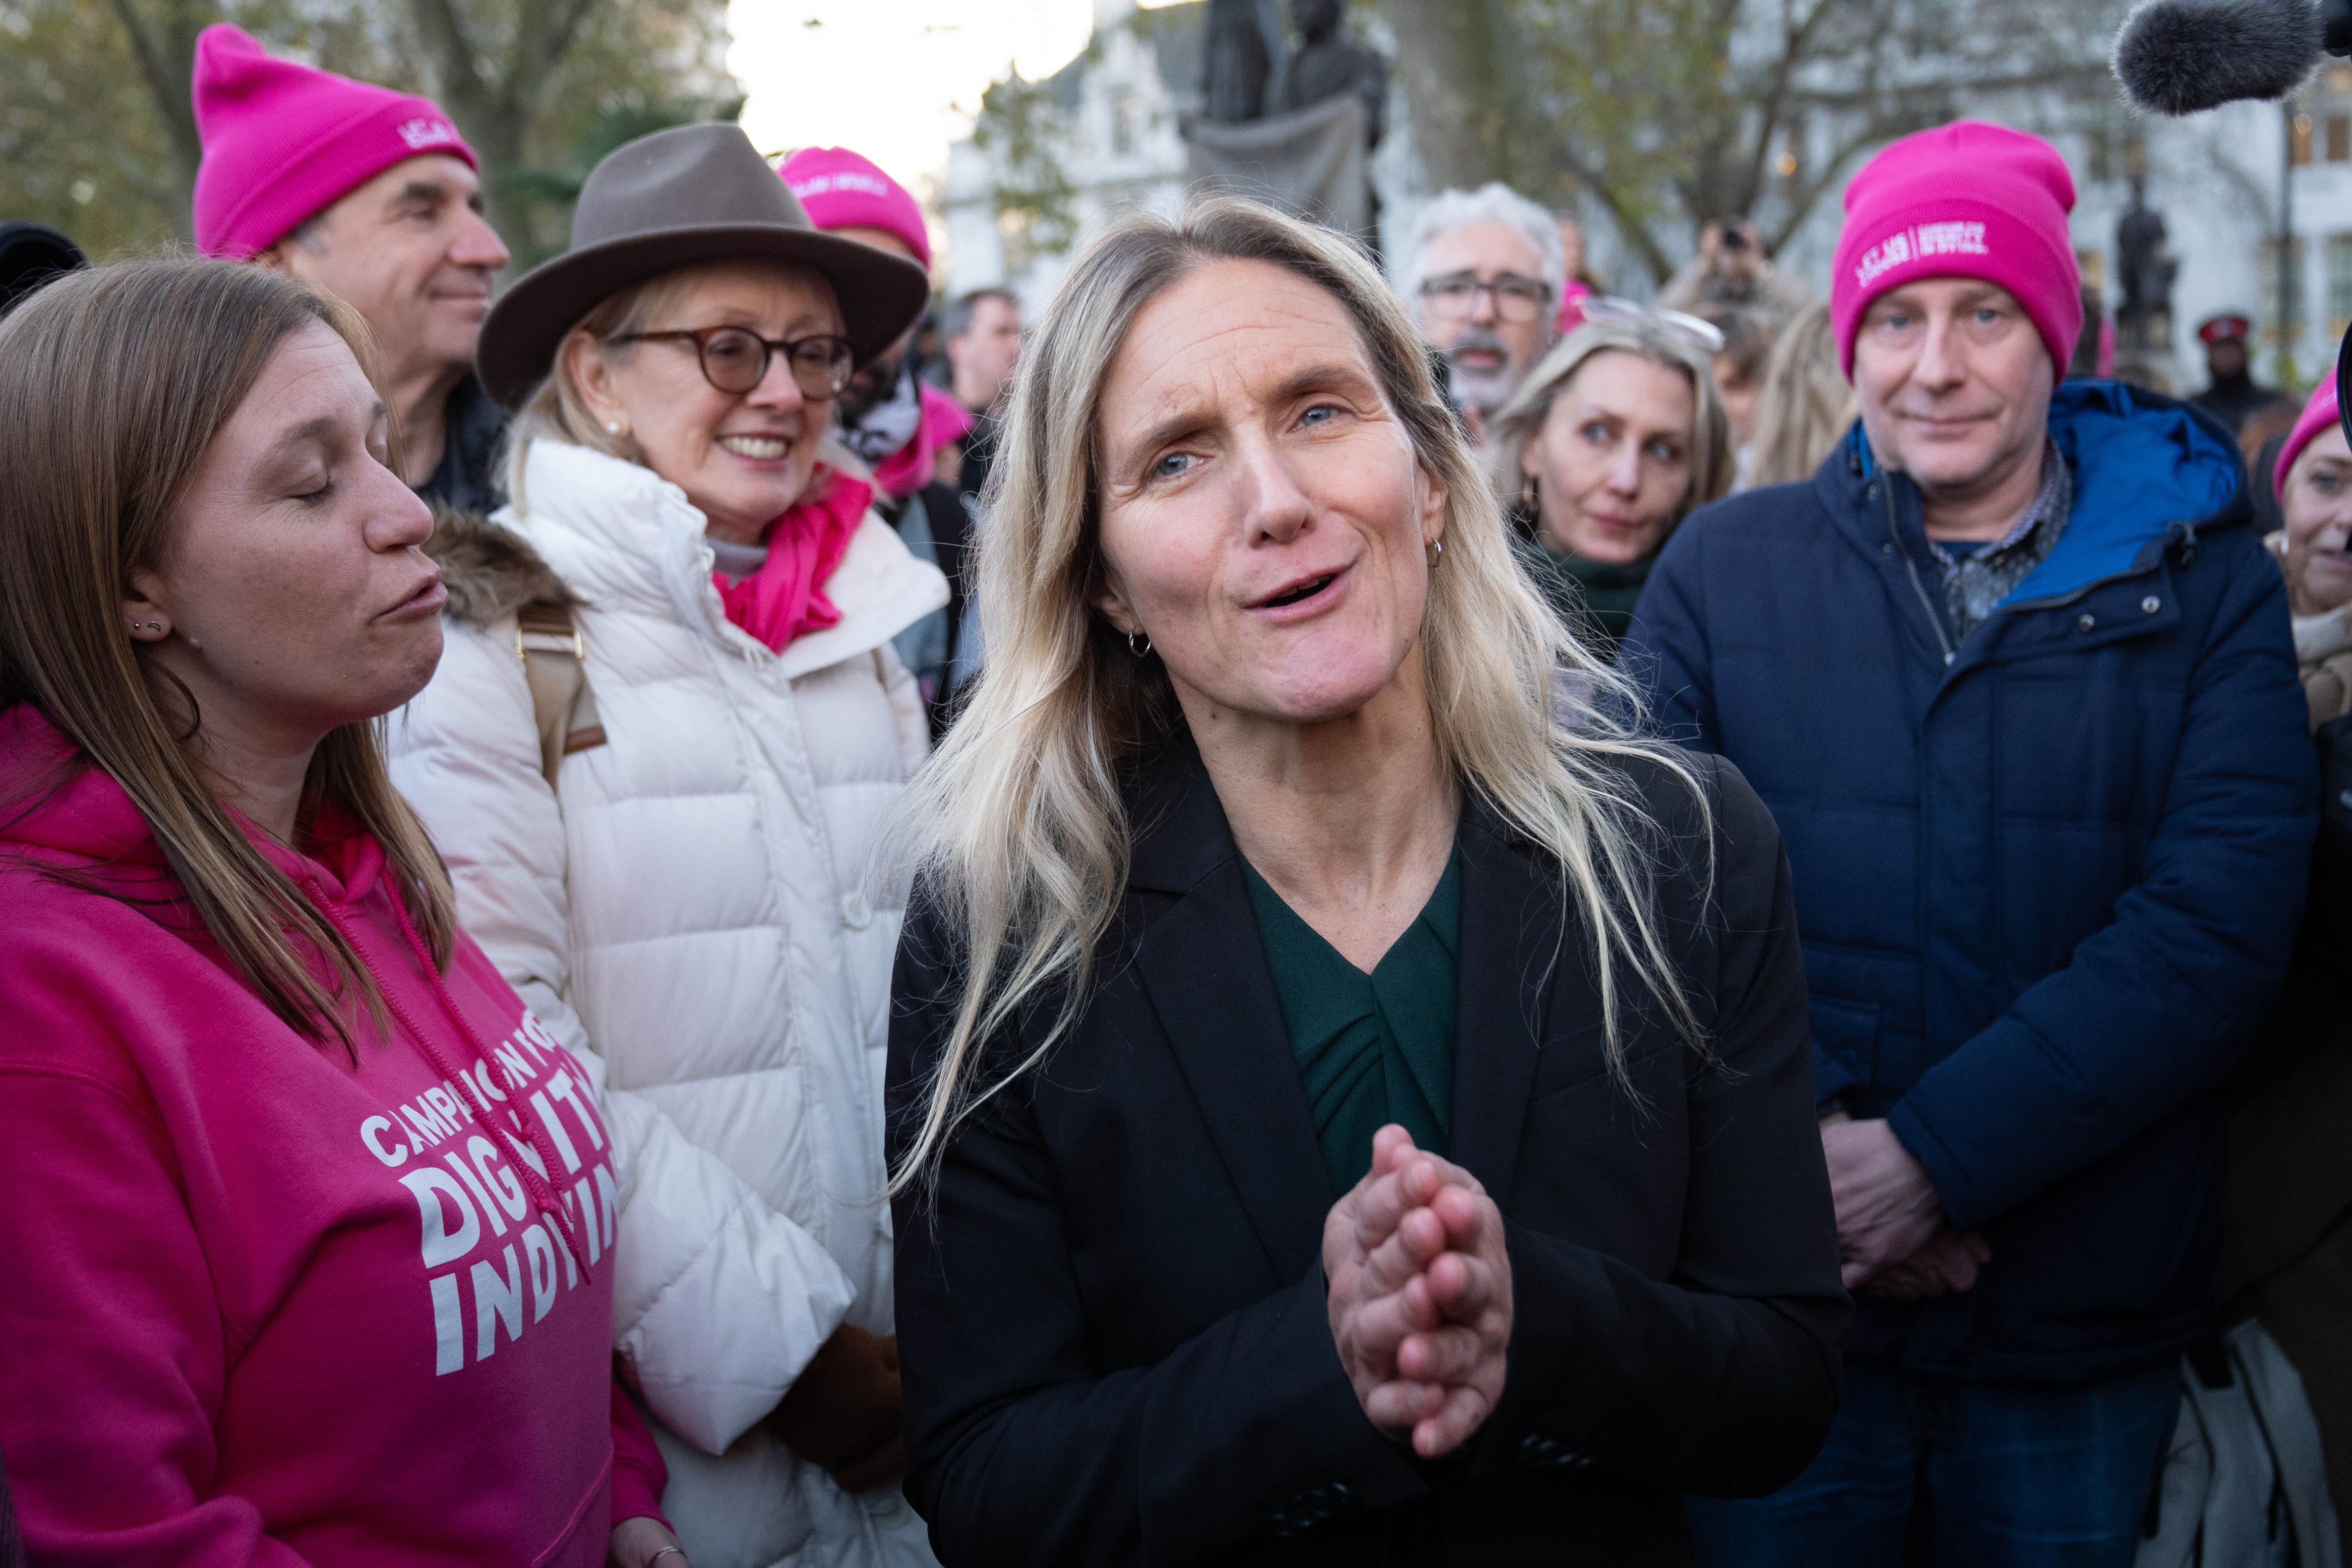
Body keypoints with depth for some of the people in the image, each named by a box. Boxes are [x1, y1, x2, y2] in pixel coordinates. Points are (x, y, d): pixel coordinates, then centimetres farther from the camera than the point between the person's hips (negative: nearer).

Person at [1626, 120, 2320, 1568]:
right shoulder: (1725, 567, 3)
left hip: (2087, 1327, 0)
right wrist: (1793, 1147, -17)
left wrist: (1931, 1152, -18)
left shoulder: (2204, 586, 1)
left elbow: (2221, 924, -10)